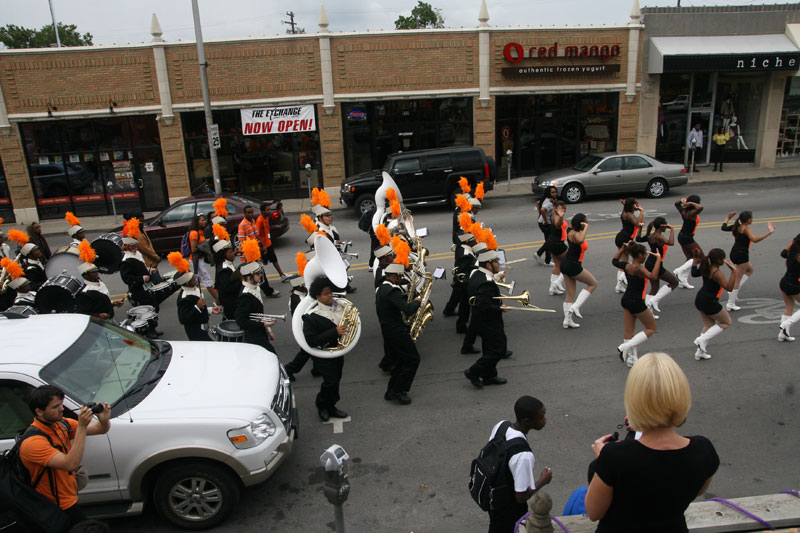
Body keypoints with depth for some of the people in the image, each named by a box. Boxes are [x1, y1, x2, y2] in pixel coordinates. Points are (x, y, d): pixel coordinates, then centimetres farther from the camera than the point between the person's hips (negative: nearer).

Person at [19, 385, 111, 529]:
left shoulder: (61, 424, -2)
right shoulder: (33, 441, -26)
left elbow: (101, 430, 1)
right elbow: (71, 464, -35)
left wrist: (104, 421, -23)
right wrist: (81, 427, -35)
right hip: (58, 508, -7)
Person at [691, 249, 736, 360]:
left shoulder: (705, 268, 2)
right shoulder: (717, 273, -22)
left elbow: (694, 273, 21)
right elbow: (729, 287, -28)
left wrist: (696, 259, 27)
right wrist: (733, 271, -29)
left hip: (699, 300, 8)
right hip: (710, 303, -8)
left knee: (709, 325, 20)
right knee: (726, 323, 13)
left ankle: (700, 352, 16)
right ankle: (702, 339, 1)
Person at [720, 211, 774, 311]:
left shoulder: (736, 227, 5)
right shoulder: (747, 229, -16)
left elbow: (723, 228, 21)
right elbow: (755, 239, -32)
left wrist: (728, 218, 33)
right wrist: (769, 232, -32)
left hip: (734, 254, 9)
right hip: (742, 255, -9)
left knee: (751, 269, 30)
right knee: (737, 280, -1)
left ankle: (734, 290, 17)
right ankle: (730, 304, 4)